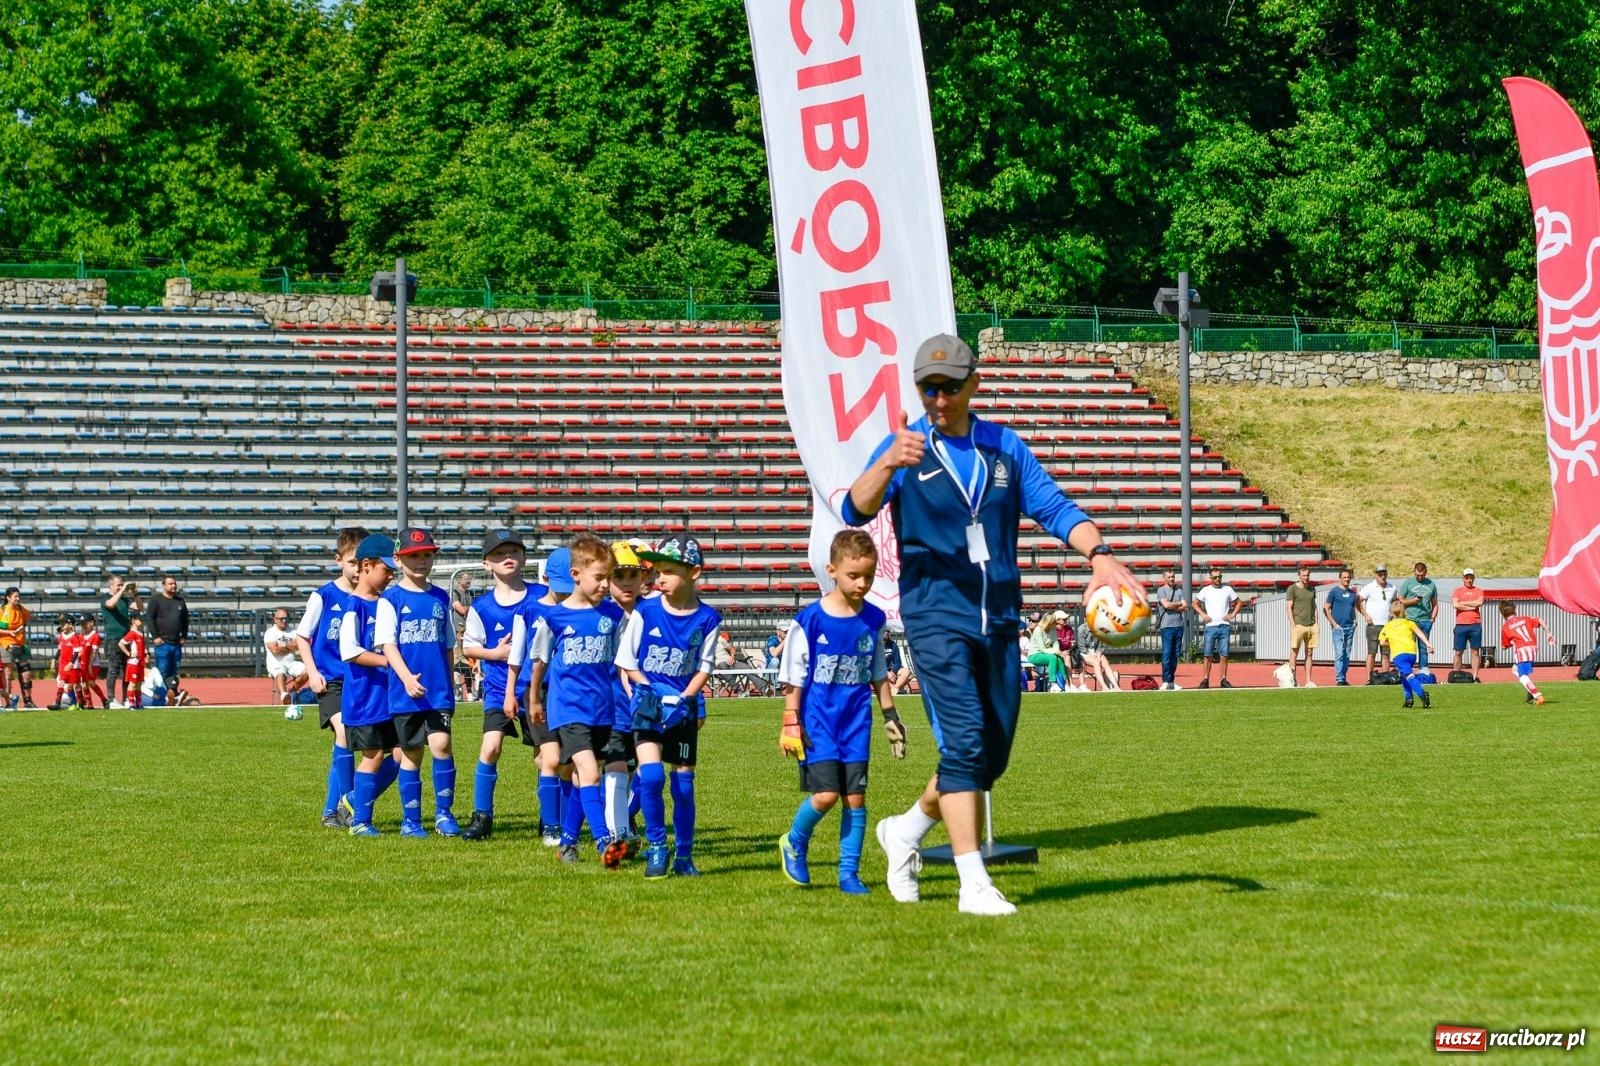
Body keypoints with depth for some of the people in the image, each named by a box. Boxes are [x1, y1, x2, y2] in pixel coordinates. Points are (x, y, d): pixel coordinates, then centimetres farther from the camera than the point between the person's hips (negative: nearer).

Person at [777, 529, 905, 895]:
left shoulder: (873, 621, 4)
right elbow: (793, 678, -4)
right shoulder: (810, 620, -10)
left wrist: (891, 716, 14)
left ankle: (849, 872, 10)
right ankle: (795, 843, 16)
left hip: (856, 722, 4)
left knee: (856, 797, 0)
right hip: (817, 720, -4)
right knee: (825, 794, -12)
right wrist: (791, 723, -7)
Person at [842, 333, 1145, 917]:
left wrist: (1099, 554, -12)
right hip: (936, 618, -5)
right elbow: (855, 511, -18)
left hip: (999, 620, 5)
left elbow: (1054, 507, 7)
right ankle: (974, 885, -14)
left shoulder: (1004, 446, 11)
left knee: (994, 754, 10)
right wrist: (889, 465, -39)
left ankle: (906, 831, 32)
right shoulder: (904, 447, -3)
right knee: (964, 742, -16)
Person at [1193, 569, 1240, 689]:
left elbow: (1239, 602, 17)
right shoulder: (1205, 590, 6)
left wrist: (1232, 614, 3)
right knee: (1208, 654, -3)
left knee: (1224, 654, -2)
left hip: (1224, 626, 1)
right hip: (1210, 626, -1)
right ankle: (1205, 680, 0)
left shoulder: (1228, 589, 9)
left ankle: (1224, 680, 3)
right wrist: (1202, 614, -1)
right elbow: (1195, 603, 14)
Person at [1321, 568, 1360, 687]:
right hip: (1338, 628, -5)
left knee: (1347, 655, 7)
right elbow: (1326, 609, -2)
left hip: (1350, 627, 5)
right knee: (1339, 654, -10)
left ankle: (1344, 679, 12)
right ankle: (1339, 679, -10)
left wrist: (1354, 620, 6)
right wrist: (1334, 624, -9)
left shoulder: (1353, 593, 13)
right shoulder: (1334, 591, -1)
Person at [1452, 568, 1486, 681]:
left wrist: (1463, 603, -4)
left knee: (1475, 651, 0)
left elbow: (1479, 602, -8)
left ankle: (1475, 677, 1)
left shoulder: (1478, 591, 11)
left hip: (1475, 625, 1)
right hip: (1461, 625, -1)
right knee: (1458, 652, 0)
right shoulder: (1458, 590, 9)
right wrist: (1471, 606, -6)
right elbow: (1455, 604, -7)